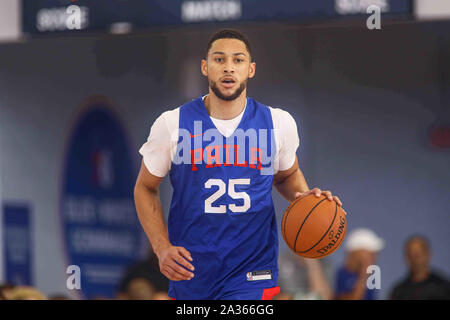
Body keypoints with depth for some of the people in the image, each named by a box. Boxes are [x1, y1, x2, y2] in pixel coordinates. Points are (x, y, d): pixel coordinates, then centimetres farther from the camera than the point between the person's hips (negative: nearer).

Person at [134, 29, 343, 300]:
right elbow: (145, 188, 8)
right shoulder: (173, 125, -3)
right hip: (189, 273, 1)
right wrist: (162, 248, -6)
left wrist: (304, 197, -2)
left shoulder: (278, 123, 1)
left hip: (252, 277, -1)